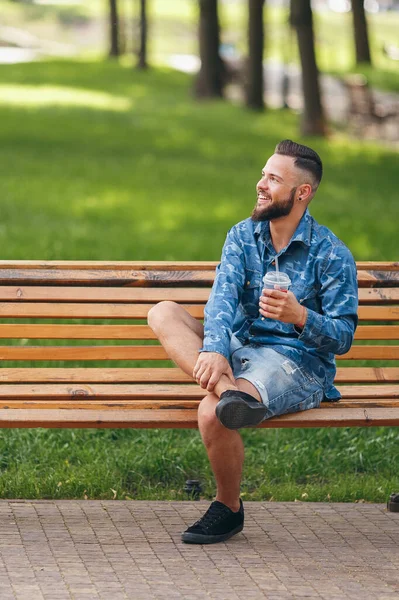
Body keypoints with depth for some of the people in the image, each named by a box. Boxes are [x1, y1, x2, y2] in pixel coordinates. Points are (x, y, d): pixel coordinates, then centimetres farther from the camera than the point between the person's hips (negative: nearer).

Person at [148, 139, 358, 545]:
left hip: (297, 363, -6)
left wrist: (301, 316, -29)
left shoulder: (331, 256, -8)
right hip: (238, 349, 6)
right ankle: (230, 392, -39)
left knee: (212, 413, -31)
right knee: (163, 314, -17)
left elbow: (343, 337, -8)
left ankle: (228, 509, -6)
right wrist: (213, 349, -32)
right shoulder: (242, 236, 6)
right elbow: (223, 297, -11)